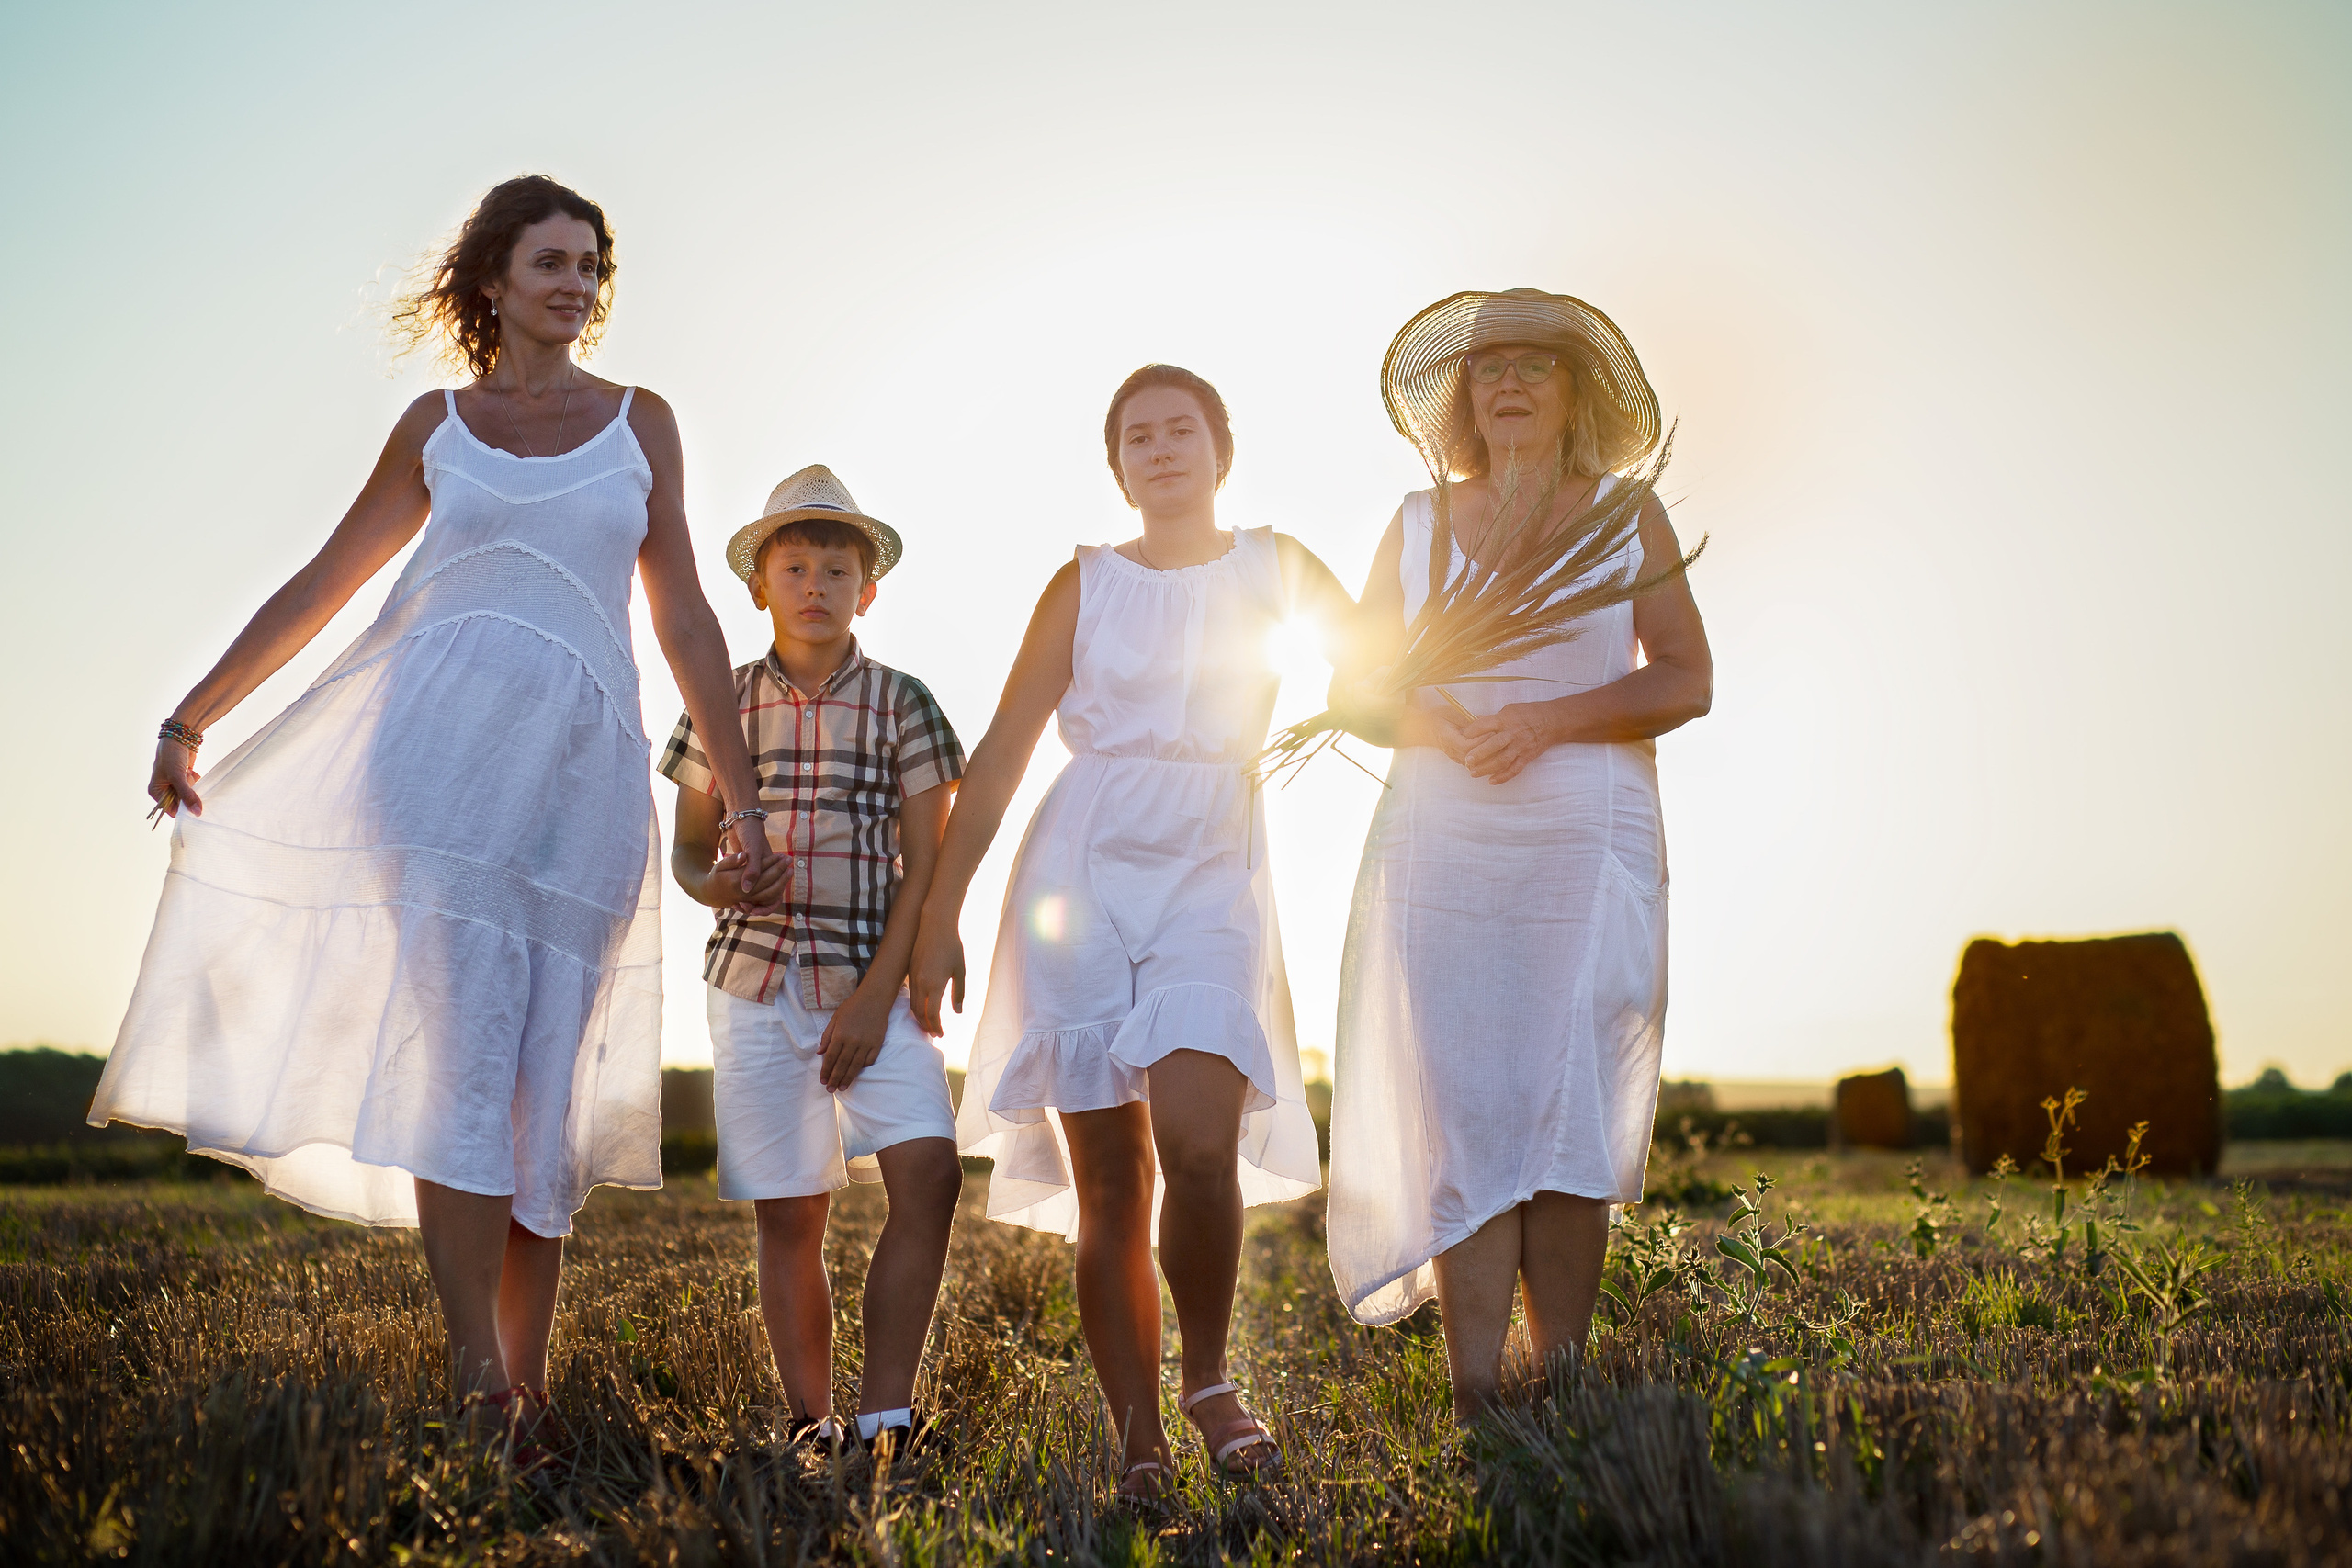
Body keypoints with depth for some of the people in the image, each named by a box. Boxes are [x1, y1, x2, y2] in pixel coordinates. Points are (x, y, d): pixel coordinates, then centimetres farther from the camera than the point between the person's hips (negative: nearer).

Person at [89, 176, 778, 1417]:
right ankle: (476, 1370, -16)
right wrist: (191, 715, 17)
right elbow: (322, 584, 19)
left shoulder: (639, 422, 16)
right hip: (441, 738, 0)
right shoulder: (436, 425, 16)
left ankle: (527, 1378, 1)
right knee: (460, 1034, -14)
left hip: (581, 756, 1)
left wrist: (743, 800, 10)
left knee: (546, 1068, -2)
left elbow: (685, 621, 14)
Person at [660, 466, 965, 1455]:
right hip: (757, 982, 1)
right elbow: (687, 850, 12)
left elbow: (927, 864, -1)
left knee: (927, 1173, -19)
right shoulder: (725, 702, 7)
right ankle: (810, 1422, 16)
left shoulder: (901, 703, 2)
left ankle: (883, 1417, -12)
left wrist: (877, 997, -9)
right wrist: (718, 882, -13)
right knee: (789, 1216, 3)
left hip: (873, 980, -1)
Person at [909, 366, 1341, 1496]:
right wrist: (939, 916, 3)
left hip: (1210, 876, 0)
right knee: (1107, 1181, 0)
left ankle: (1209, 1380, 5)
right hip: (1082, 870, 0)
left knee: (1198, 1143, -20)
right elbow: (1001, 753, 6)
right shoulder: (1087, 583, 9)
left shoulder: (1274, 567, 12)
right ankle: (1138, 1440, 11)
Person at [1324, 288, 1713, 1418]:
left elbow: (1685, 681, 3)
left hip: (1588, 842, -1)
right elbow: (1355, 687, 13)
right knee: (1461, 1112, -8)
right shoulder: (1418, 525, 15)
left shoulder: (1628, 515, 11)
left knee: (1568, 1112, -6)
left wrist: (1547, 718, -12)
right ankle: (1477, 1406, -8)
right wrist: (1429, 721, -9)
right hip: (1439, 844, 1)